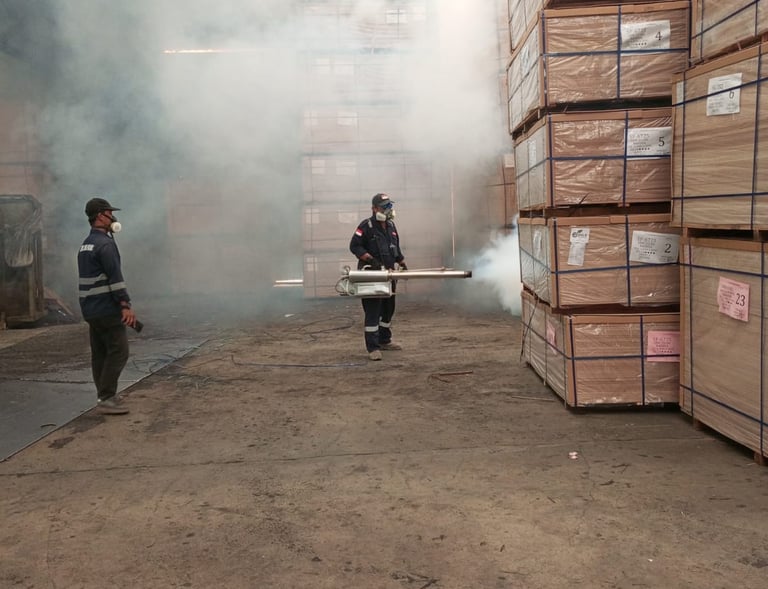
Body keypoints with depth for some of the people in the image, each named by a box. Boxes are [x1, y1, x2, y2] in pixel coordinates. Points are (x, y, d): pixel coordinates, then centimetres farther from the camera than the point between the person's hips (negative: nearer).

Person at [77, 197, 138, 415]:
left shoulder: (86, 244, 17)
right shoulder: (105, 243, -14)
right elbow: (115, 277, -20)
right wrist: (126, 305, -20)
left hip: (91, 309, 10)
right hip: (107, 309, -10)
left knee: (99, 353, 12)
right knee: (118, 352, -7)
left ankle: (104, 396, 17)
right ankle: (106, 399, -8)